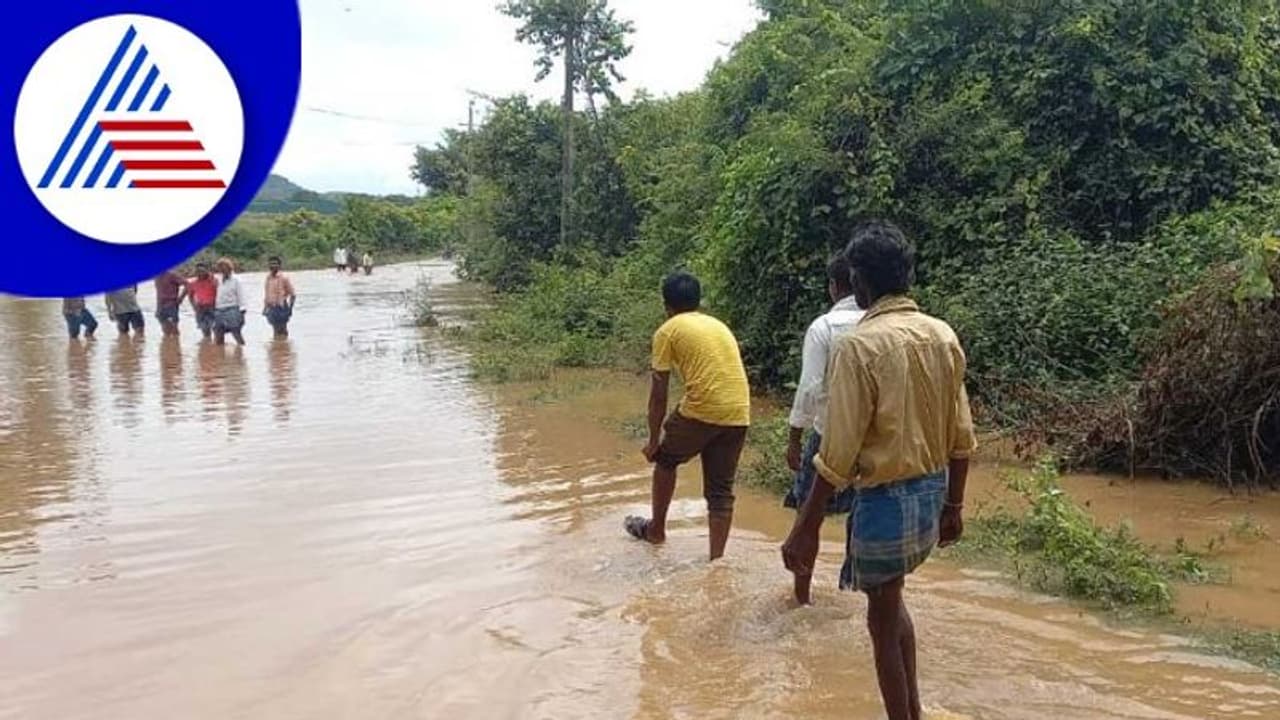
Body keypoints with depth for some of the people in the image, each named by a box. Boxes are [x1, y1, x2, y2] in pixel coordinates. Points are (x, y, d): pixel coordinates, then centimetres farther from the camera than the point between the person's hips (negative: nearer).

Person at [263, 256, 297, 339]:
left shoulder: (284, 278, -9)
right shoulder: (268, 277, 7)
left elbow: (292, 295, -6)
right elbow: (266, 293, 16)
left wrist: (290, 308, -12)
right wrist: (265, 307, 12)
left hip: (281, 308, -5)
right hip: (271, 308, 5)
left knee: (282, 330, -1)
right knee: (276, 330, 11)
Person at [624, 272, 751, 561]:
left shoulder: (668, 331, 6)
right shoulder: (719, 325, 23)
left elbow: (659, 393, 5)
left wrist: (653, 440, 12)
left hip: (701, 410, -4)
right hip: (738, 415, 5)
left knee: (665, 460, 23)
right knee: (721, 490, 13)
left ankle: (656, 528, 36)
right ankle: (717, 559, 11)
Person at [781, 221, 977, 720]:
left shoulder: (858, 345, -19)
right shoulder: (944, 336, 2)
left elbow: (838, 453, -20)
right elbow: (961, 437, 8)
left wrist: (805, 528, -14)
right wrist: (953, 505, 19)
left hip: (886, 498, -7)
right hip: (932, 492, 7)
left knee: (883, 618, 12)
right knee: (890, 597, 27)